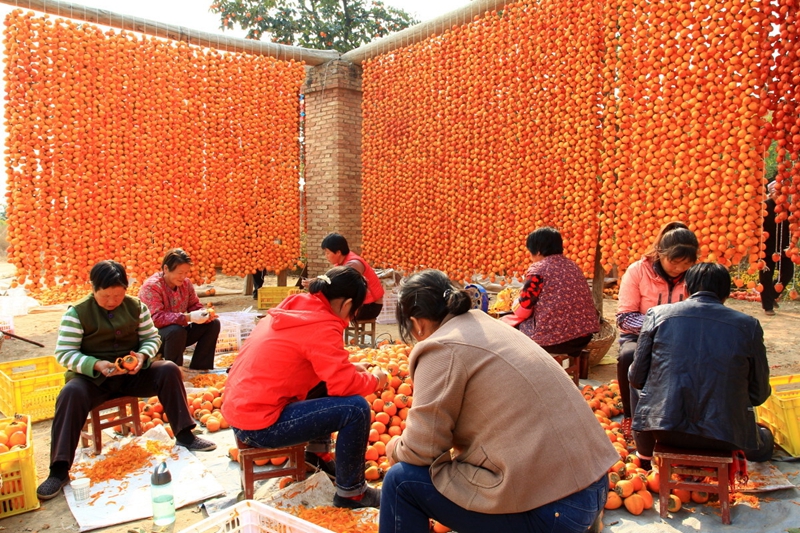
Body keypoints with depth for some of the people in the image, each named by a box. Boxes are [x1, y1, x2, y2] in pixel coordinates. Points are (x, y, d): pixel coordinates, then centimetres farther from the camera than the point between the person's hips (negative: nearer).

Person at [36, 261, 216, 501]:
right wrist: (96, 365, -26)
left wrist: (143, 355, -17)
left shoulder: (136, 307, 3)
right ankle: (59, 470, -27)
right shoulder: (77, 313, -6)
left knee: (169, 370, -20)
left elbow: (152, 338, 7)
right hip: (92, 377, -2)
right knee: (71, 394, -33)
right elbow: (64, 353, -9)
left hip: (132, 374, 3)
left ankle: (184, 434, -12)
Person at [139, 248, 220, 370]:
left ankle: (199, 369, -4)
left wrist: (204, 313, -20)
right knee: (176, 330, -38)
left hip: (177, 331, 7)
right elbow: (156, 319, -32)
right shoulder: (151, 287, -22)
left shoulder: (185, 283, -1)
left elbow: (195, 305, 6)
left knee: (213, 324, -7)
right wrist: (188, 317, -42)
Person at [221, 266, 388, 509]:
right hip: (258, 424, -10)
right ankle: (350, 492, 4)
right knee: (356, 408, -13)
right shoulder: (322, 327, -19)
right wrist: (374, 379, -1)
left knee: (324, 385, 21)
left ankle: (317, 453, 31)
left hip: (240, 408, 10)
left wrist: (350, 368, 13)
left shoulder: (294, 307, 8)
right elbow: (344, 385, -21)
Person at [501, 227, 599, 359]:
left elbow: (523, 310, -6)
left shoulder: (538, 269, -9)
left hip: (553, 338, -7)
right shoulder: (573, 266, 12)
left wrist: (517, 302, 16)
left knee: (507, 322, 15)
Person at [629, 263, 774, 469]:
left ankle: (646, 460, 46)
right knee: (764, 436, 35)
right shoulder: (748, 325, 0)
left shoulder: (658, 314, -1)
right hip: (724, 434, 1)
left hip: (664, 428, 0)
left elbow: (637, 379, 2)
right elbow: (759, 394, 7)